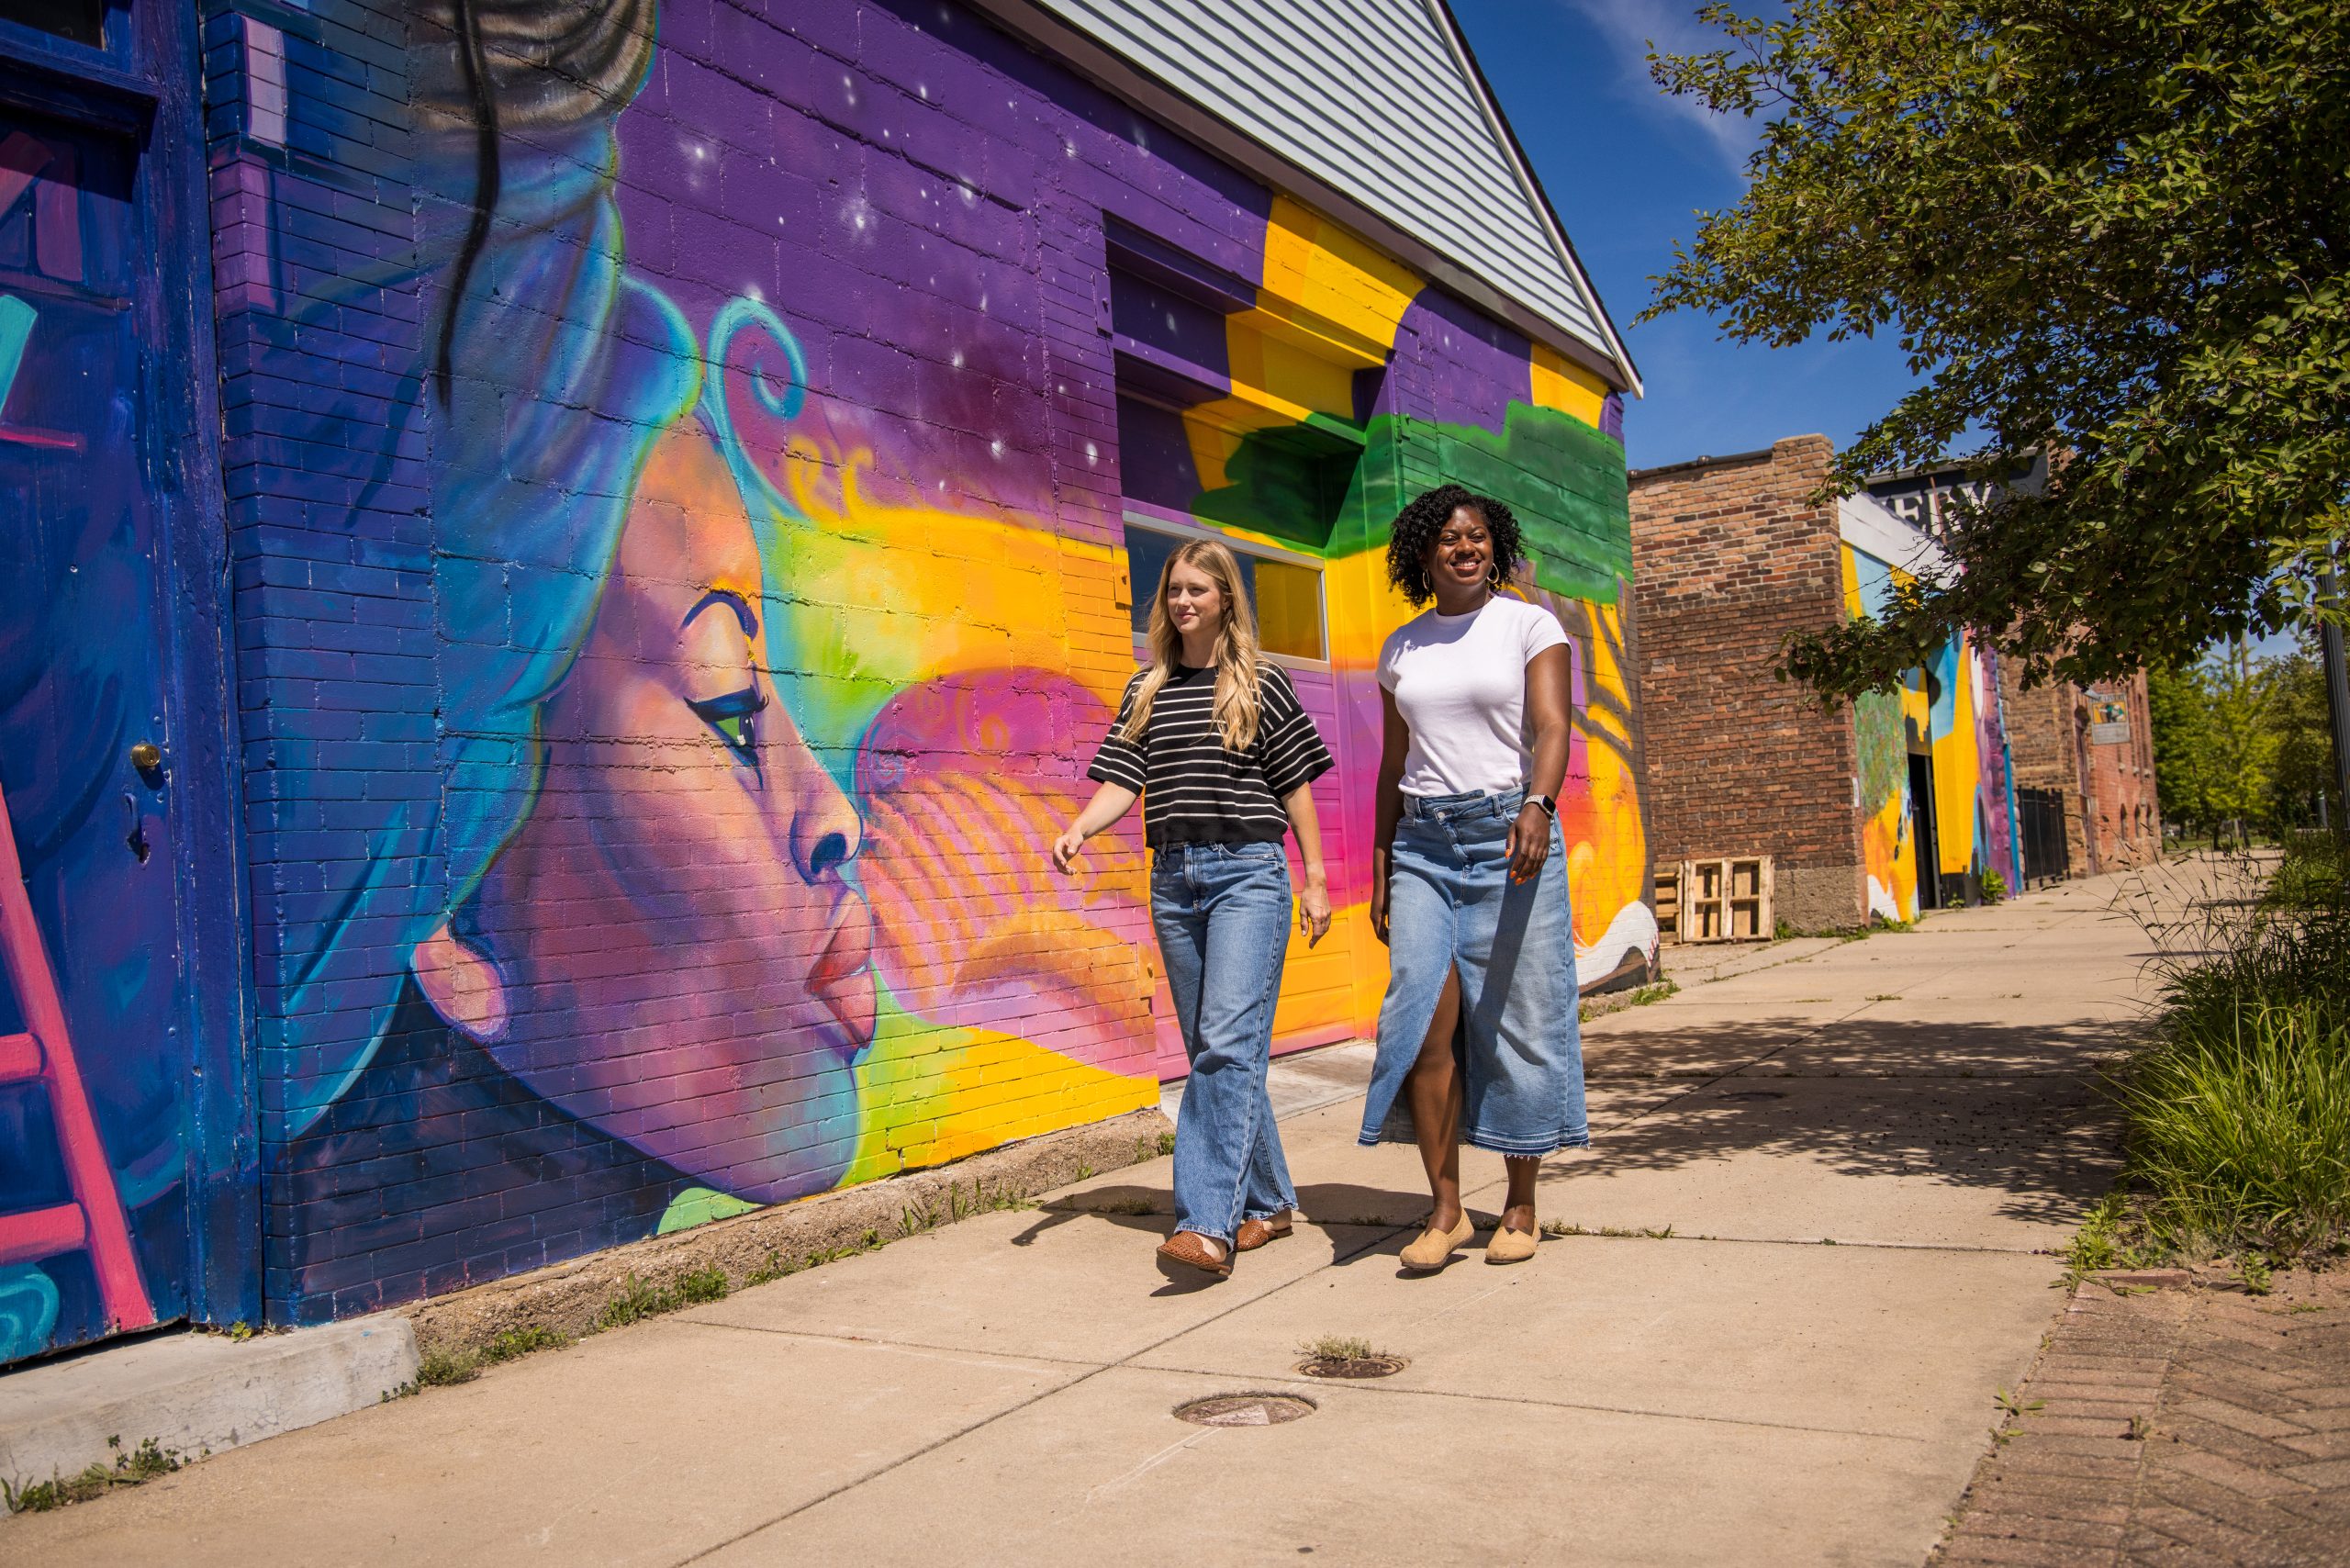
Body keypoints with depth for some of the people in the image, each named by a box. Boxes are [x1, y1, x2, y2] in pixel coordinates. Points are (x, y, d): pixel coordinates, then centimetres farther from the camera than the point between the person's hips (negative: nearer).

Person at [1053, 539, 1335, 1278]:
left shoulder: (1262, 685, 2)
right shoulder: (1146, 690, 12)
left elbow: (1296, 786, 4)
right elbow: (1122, 780, 5)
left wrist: (1315, 878, 2)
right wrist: (1077, 830, -14)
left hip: (1248, 872, -5)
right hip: (1174, 877, 5)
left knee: (1228, 1041, -16)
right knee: (1212, 1049, 10)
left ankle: (1209, 1224, -20)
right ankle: (1268, 1203, 23)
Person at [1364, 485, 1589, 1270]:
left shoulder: (1529, 624, 2)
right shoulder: (1402, 647, 13)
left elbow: (1553, 728, -12)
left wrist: (1537, 807, -31)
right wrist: (1380, 872, 12)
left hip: (1510, 835, -3)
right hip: (1423, 844, 3)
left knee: (1517, 1021, 0)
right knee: (1427, 1019, -9)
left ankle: (1520, 1206, 14)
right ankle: (1445, 1209, 2)